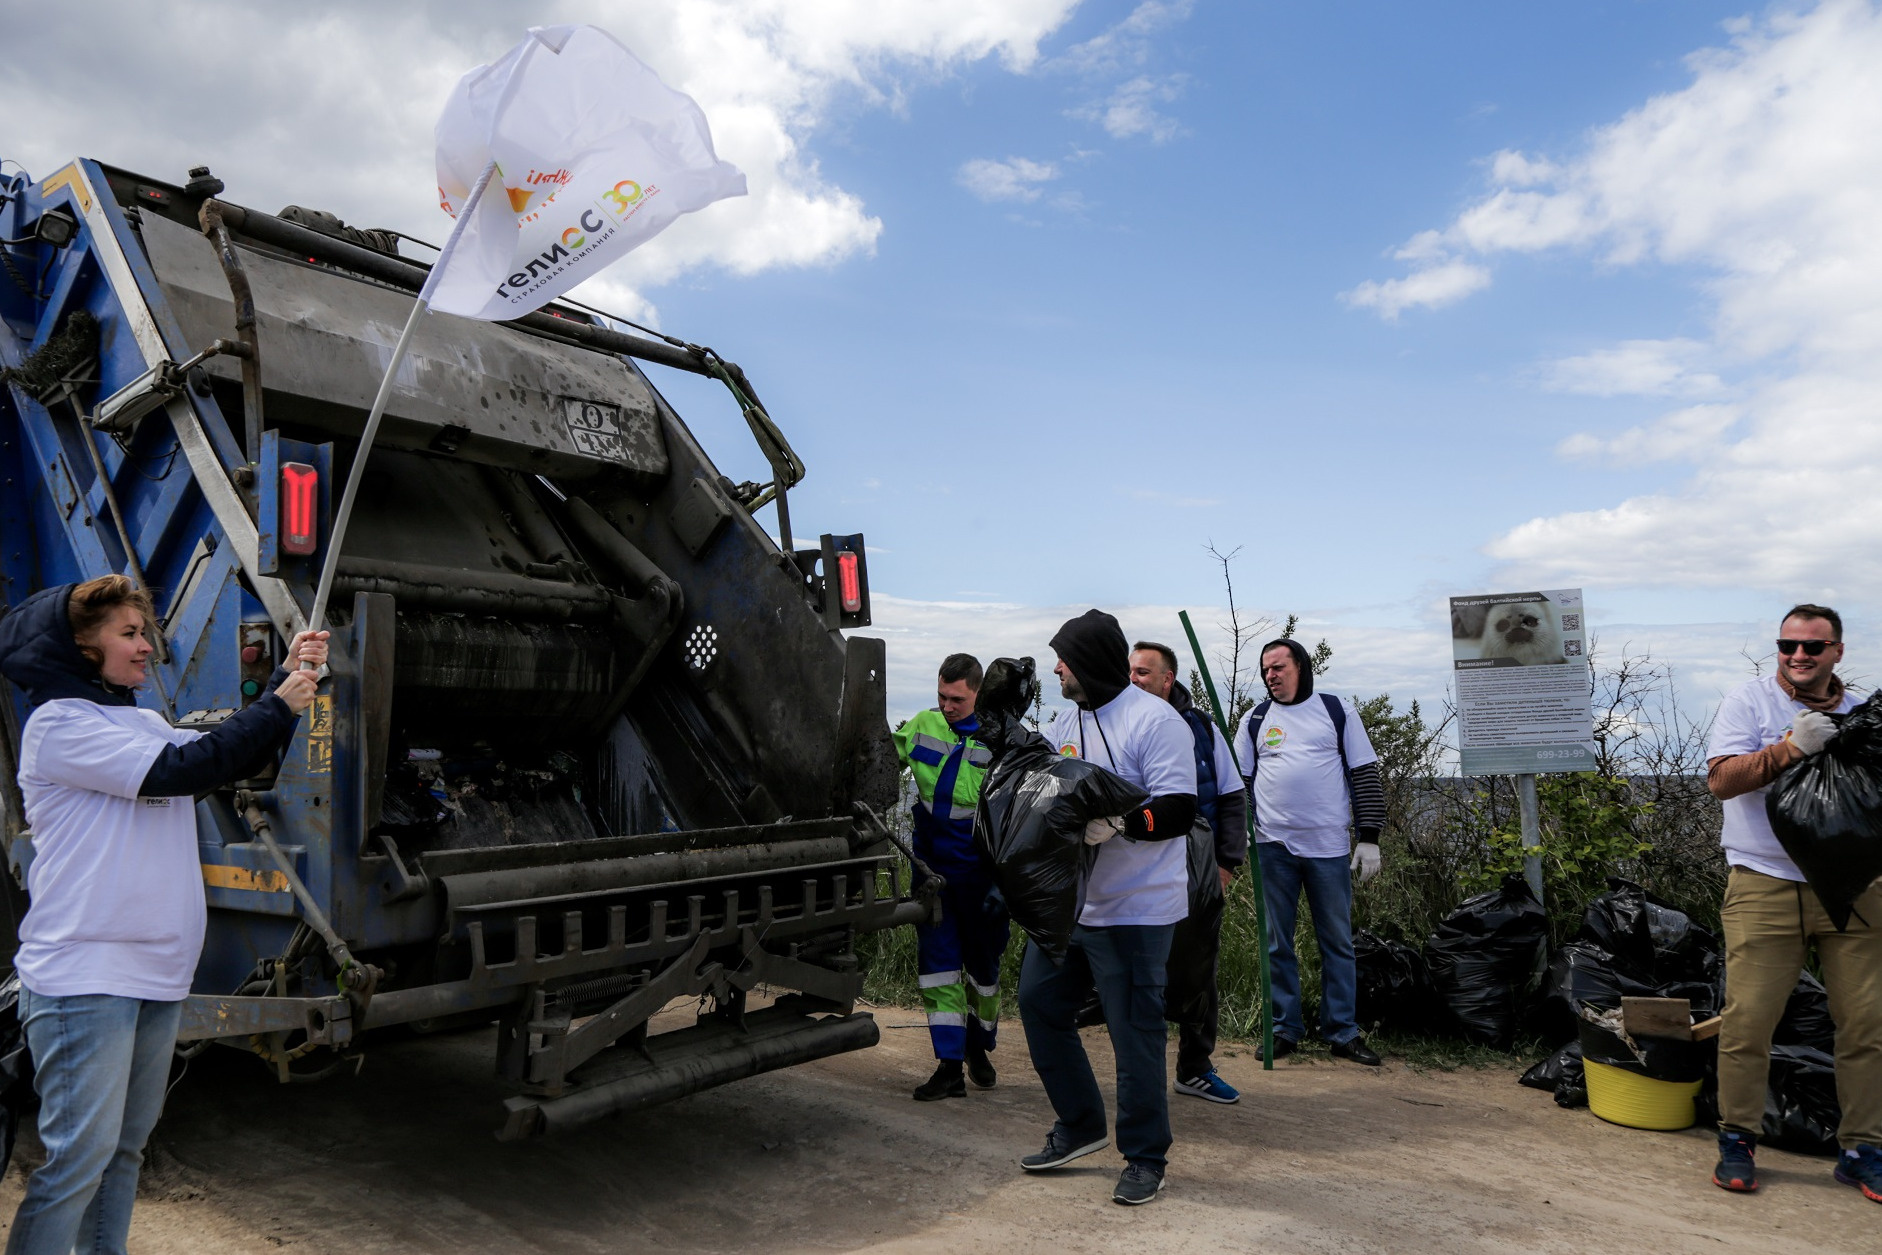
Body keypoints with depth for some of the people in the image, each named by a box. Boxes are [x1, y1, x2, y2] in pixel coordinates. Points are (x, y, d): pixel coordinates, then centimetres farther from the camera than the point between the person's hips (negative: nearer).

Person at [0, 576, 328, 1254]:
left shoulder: (145, 724, 16)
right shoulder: (59, 724, -9)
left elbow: (231, 758, 14)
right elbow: (182, 769, -18)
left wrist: (288, 679, 4)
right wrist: (277, 707, -12)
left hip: (156, 975, 8)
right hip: (85, 978, -8)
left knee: (126, 1148, 15)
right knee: (79, 1156, -6)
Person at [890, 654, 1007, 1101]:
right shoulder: (921, 727, 0)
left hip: (979, 871, -2)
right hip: (931, 867, 3)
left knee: (982, 962, 11)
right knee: (938, 963, 1)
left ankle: (978, 1048, 34)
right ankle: (949, 1066, 6)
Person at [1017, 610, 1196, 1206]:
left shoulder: (1155, 720, -12)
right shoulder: (1067, 721, 14)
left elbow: (1179, 811, -18)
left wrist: (1116, 823, -31)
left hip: (1134, 911, -8)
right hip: (1067, 904, 8)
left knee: (1134, 1032, 0)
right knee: (1038, 1003, 13)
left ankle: (1145, 1158, 18)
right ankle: (1080, 1125, 31)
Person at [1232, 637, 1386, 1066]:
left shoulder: (1337, 710, 5)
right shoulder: (1255, 720, 9)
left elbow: (1364, 773, 3)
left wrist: (1369, 837, -3)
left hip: (1329, 846, -1)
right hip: (1273, 846, 1)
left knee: (1338, 943, 5)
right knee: (1277, 944, 6)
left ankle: (1343, 1032, 15)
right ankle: (1285, 1029, 17)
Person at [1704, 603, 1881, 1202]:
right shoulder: (1749, 701, 3)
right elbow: (1720, 779, -8)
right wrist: (1790, 747, -19)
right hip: (1766, 885, -3)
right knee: (1747, 1018, -4)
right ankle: (1737, 1140, 9)